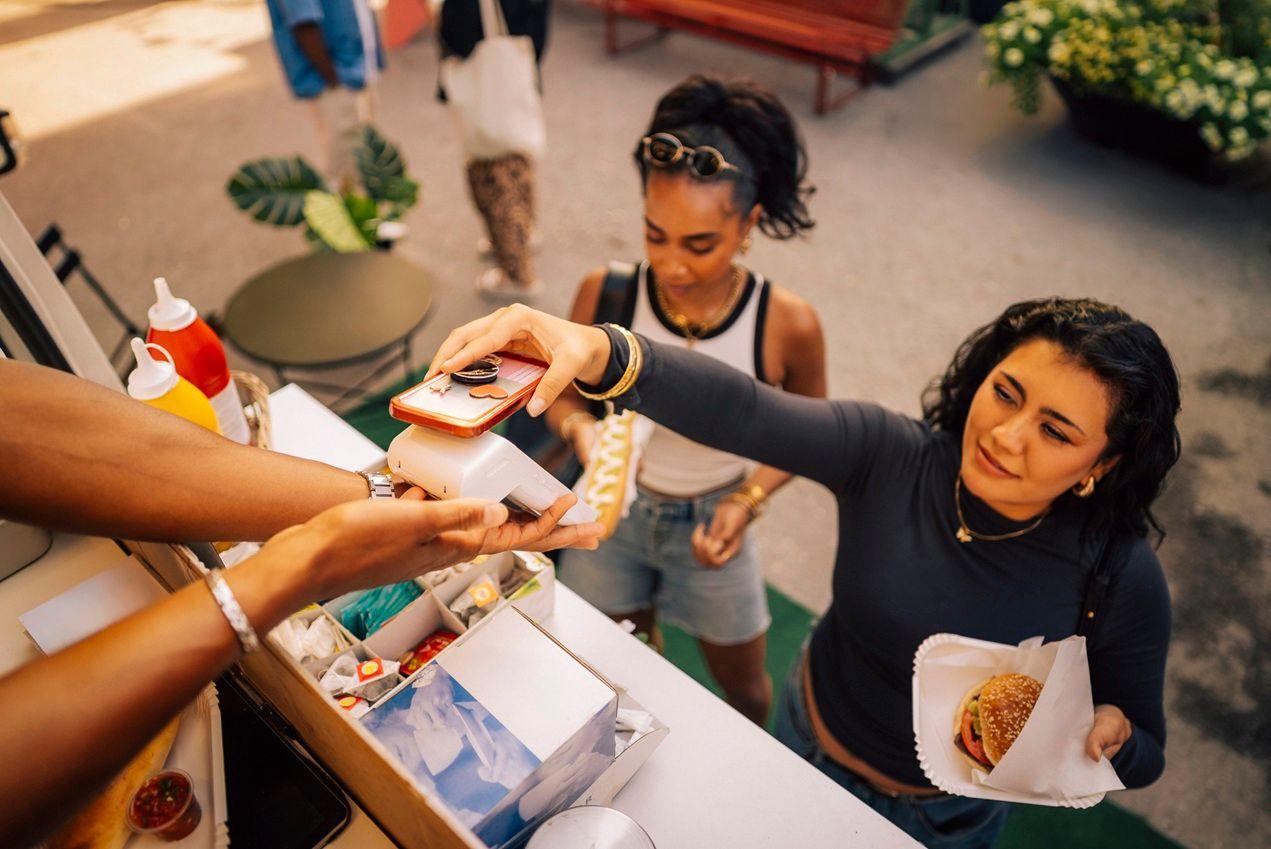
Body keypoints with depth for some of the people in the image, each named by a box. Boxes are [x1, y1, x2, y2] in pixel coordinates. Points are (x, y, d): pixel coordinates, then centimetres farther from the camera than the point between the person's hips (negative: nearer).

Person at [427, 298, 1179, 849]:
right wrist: (596, 351, -59)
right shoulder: (888, 454, -26)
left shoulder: (1121, 577, -24)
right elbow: (742, 411, -43)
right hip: (807, 748, 1)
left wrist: (1112, 733, -32)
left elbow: (1144, 756, -8)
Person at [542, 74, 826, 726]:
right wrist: (581, 428, -28)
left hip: (712, 525, -1)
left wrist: (749, 498, -21)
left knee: (742, 684, 22)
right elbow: (564, 392, -5)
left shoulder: (788, 325, -24)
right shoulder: (605, 294, -22)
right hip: (615, 510, 1)